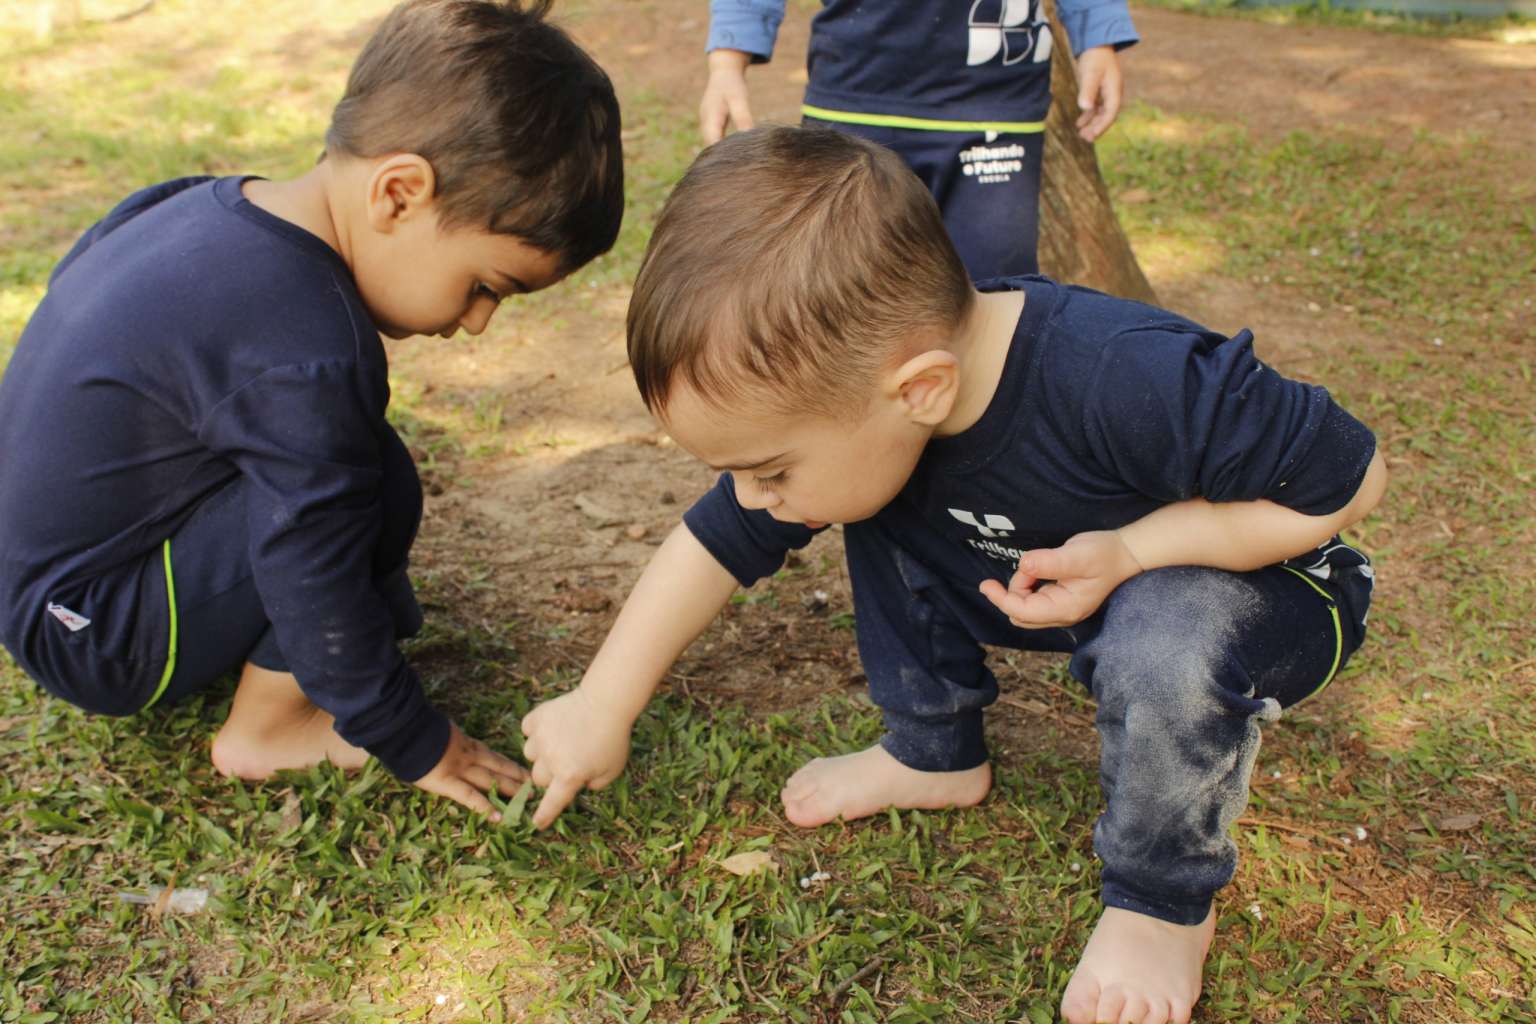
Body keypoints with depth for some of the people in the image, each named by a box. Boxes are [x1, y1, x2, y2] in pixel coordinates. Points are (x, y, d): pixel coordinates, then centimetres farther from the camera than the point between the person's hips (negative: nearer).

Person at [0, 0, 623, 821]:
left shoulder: (207, 207, -3)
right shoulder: (304, 352, -31)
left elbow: (78, 276, 17)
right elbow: (317, 588, -24)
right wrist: (415, 745, -10)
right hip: (91, 642, -9)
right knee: (371, 485, -23)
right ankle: (265, 726, -7)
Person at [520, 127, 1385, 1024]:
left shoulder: (1136, 384, -42)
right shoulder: (850, 385, -20)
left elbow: (1352, 478, -26)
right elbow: (718, 545, -7)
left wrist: (1132, 548, -33)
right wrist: (601, 711, -2)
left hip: (1269, 588, -5)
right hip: (1080, 582, 6)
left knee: (1158, 641, -38)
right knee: (883, 505, -5)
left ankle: (1166, 903, -8)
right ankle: (936, 755, 13)